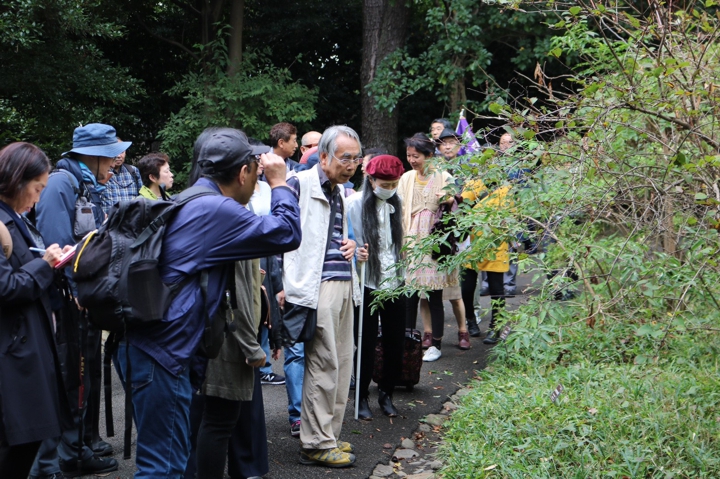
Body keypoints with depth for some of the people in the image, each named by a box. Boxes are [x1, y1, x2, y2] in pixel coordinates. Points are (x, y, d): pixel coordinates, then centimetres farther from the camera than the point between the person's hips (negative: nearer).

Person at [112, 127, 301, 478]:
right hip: (161, 349, -11)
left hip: (145, 341, 11)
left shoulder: (186, 203, 17)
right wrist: (279, 183, 2)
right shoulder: (216, 210, -14)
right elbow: (287, 234, -11)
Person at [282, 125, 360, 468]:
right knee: (324, 364, -7)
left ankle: (329, 436, 21)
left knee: (342, 363, 10)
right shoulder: (300, 184, -7)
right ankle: (316, 444, 3)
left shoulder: (341, 192, 19)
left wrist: (349, 243, 9)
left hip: (343, 284, 8)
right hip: (317, 286, -8)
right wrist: (280, 283, -15)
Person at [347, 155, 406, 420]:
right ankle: (362, 397, 19)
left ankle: (386, 393, 26)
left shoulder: (396, 204, 7)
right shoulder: (355, 204, -9)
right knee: (366, 345, 3)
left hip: (395, 285, 4)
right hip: (367, 285, -4)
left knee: (395, 343, 9)